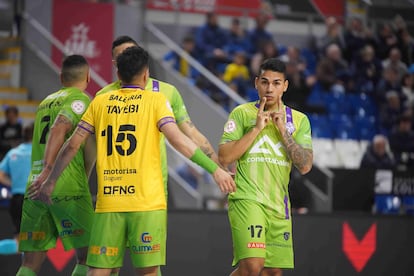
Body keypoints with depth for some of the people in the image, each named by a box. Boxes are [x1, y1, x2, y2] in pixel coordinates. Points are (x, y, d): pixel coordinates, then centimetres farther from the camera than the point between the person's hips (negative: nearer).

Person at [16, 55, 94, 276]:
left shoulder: (46, 102, 23)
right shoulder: (80, 100, -1)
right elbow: (58, 130, -17)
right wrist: (48, 169, -26)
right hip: (67, 185, -7)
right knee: (88, 256, 1)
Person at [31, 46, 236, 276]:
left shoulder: (100, 102, 11)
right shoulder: (156, 100, 2)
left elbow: (72, 146, 10)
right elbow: (177, 140, -11)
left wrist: (49, 182, 20)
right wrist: (215, 169, -9)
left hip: (108, 202, 3)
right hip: (147, 202, -3)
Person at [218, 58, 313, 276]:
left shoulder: (298, 120, 10)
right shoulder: (242, 113, 2)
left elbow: (305, 166, -1)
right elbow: (224, 157, -7)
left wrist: (283, 129, -7)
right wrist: (257, 128, -11)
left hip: (279, 205, 4)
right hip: (247, 199, -4)